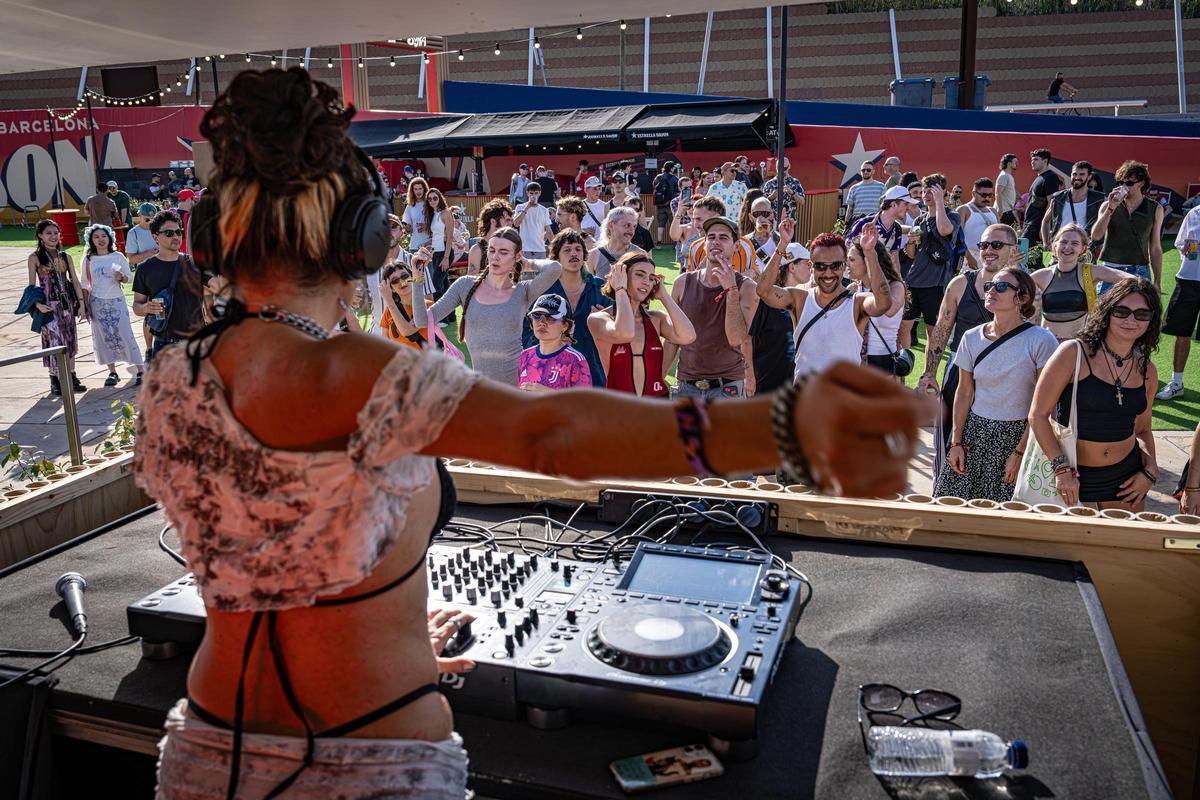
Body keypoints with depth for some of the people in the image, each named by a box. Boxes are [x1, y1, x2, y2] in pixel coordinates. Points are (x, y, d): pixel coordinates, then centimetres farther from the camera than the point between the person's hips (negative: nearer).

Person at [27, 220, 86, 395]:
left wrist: (81, 303, 2)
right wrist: (38, 304, -17)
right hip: (49, 305, -4)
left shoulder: (65, 256, 9)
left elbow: (75, 281, 9)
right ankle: (55, 380, -1)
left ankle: (71, 377, 18)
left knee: (70, 340, 8)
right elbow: (32, 285, -3)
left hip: (67, 303, 4)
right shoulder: (35, 258, -2)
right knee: (55, 341, -10)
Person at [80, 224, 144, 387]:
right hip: (97, 303, 2)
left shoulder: (118, 256, 0)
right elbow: (85, 284, 8)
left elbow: (130, 277, 5)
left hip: (117, 301, -2)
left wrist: (121, 277, -17)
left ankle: (140, 371, -6)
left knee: (125, 335, -7)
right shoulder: (88, 259, 3)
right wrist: (85, 304, 3)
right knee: (104, 337, 4)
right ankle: (112, 373, 14)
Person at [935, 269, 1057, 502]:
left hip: (1019, 436, -3)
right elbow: (964, 393, 7)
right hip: (975, 433, 3)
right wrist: (956, 442, 2)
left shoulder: (1041, 341, -10)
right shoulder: (972, 338, 2)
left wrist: (1020, 452, -10)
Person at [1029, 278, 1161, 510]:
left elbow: (1142, 430, 18)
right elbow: (1038, 415, -13)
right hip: (1072, 474, -4)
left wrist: (1150, 470, 1)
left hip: (1126, 475, 4)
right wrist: (1061, 468, -17)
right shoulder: (1073, 353, -12)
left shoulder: (1147, 370, 4)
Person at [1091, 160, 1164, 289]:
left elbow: (1155, 248, 9)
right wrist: (1111, 208, -15)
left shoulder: (1155, 209, 5)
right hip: (1110, 270, 0)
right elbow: (1095, 236, -10)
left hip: (1140, 273, 0)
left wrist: (1157, 282, 6)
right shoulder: (1108, 206, 4)